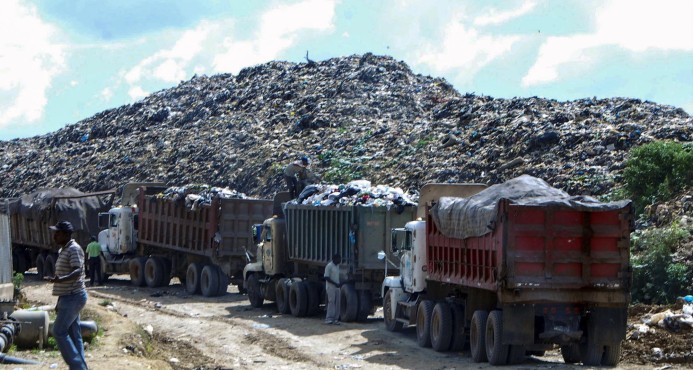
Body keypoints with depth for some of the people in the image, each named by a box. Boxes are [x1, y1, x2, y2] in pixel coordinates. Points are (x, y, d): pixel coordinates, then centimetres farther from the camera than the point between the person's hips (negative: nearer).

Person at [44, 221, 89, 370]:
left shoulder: (74, 249, -15)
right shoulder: (63, 250, 17)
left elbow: (77, 271, -28)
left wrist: (59, 280, -45)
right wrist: (60, 301, 25)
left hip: (73, 297, -10)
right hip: (69, 297, 10)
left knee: (59, 332, -11)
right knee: (73, 334, 10)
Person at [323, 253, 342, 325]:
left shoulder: (337, 266, 16)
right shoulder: (329, 266, -10)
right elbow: (326, 278, -14)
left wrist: (339, 284, 8)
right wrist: (335, 284, -19)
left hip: (337, 287, 8)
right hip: (330, 287, -8)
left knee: (337, 303, 3)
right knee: (331, 302, -13)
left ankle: (335, 319, 3)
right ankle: (328, 319, -14)